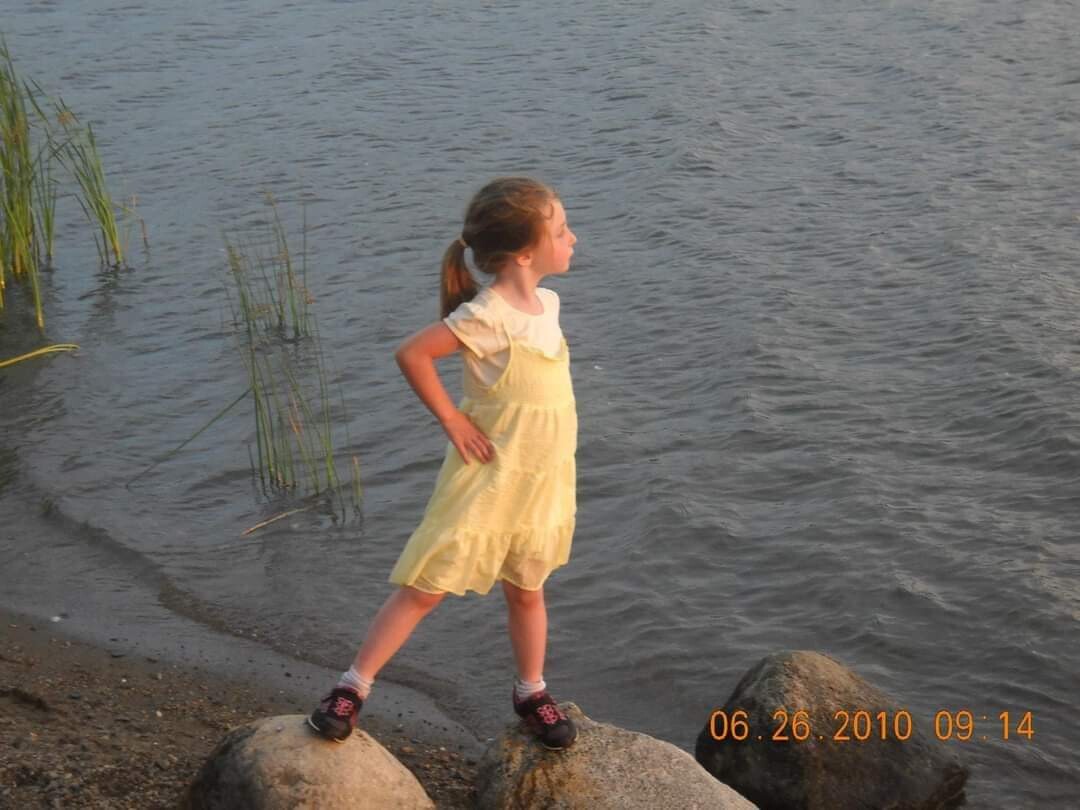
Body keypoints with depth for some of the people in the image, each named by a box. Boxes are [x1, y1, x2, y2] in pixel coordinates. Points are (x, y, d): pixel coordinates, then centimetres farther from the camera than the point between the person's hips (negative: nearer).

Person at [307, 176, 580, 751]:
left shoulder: (545, 304, 2)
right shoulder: (487, 316, -23)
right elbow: (412, 354, -24)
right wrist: (451, 419, -18)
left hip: (542, 482, 7)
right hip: (487, 479, -7)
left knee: (526, 591, 20)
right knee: (426, 588, -2)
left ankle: (531, 692, 37)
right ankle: (353, 687, 7)